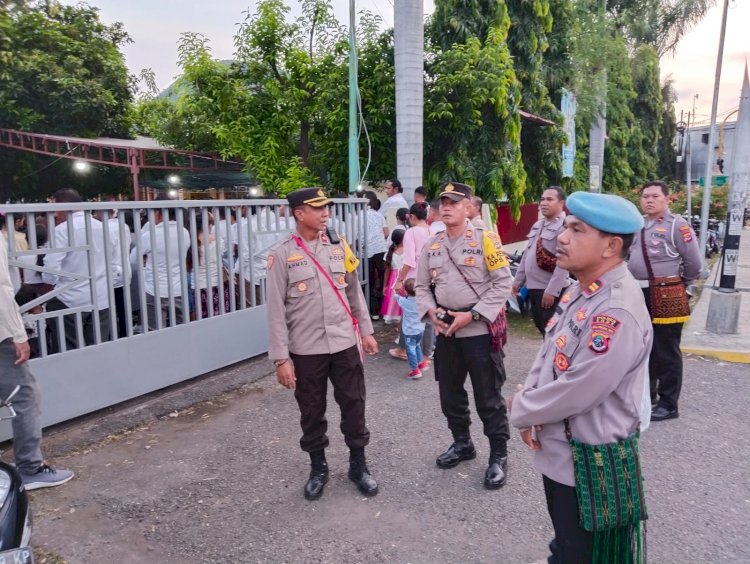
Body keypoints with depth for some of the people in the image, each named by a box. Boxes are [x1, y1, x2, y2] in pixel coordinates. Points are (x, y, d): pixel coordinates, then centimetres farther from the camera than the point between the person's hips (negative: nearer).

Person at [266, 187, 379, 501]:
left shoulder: (338, 246, 4)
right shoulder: (282, 254, -8)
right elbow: (276, 309, -8)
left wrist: (366, 331, 11)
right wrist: (281, 358, -10)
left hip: (344, 343, 3)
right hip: (305, 349, -2)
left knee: (353, 405, 10)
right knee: (312, 412, 12)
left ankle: (358, 465, 29)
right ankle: (318, 468, 32)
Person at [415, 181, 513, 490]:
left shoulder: (485, 240, -8)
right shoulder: (431, 246, 7)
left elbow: (503, 284, -11)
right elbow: (422, 286, 13)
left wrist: (471, 315, -17)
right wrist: (431, 311, -7)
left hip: (479, 330, -5)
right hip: (445, 330, 6)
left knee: (488, 397, 3)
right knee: (450, 392, 17)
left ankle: (499, 455, 20)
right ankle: (462, 443, 38)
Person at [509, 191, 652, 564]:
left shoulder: (617, 313, -30)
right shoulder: (581, 290, 1)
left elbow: (575, 393, -29)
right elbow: (547, 354, 9)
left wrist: (520, 411, -11)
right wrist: (529, 409, -5)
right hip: (558, 449, 9)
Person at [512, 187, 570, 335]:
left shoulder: (565, 227, -13)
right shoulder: (537, 225, 15)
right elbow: (527, 255, 20)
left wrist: (552, 290, -24)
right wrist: (518, 280, 18)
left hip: (550, 291, -9)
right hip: (533, 287, 9)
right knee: (541, 328, 18)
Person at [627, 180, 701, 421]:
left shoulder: (677, 225, -11)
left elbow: (694, 262, -10)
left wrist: (680, 283, 2)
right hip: (639, 295, 7)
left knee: (666, 352, 1)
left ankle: (668, 404, 12)